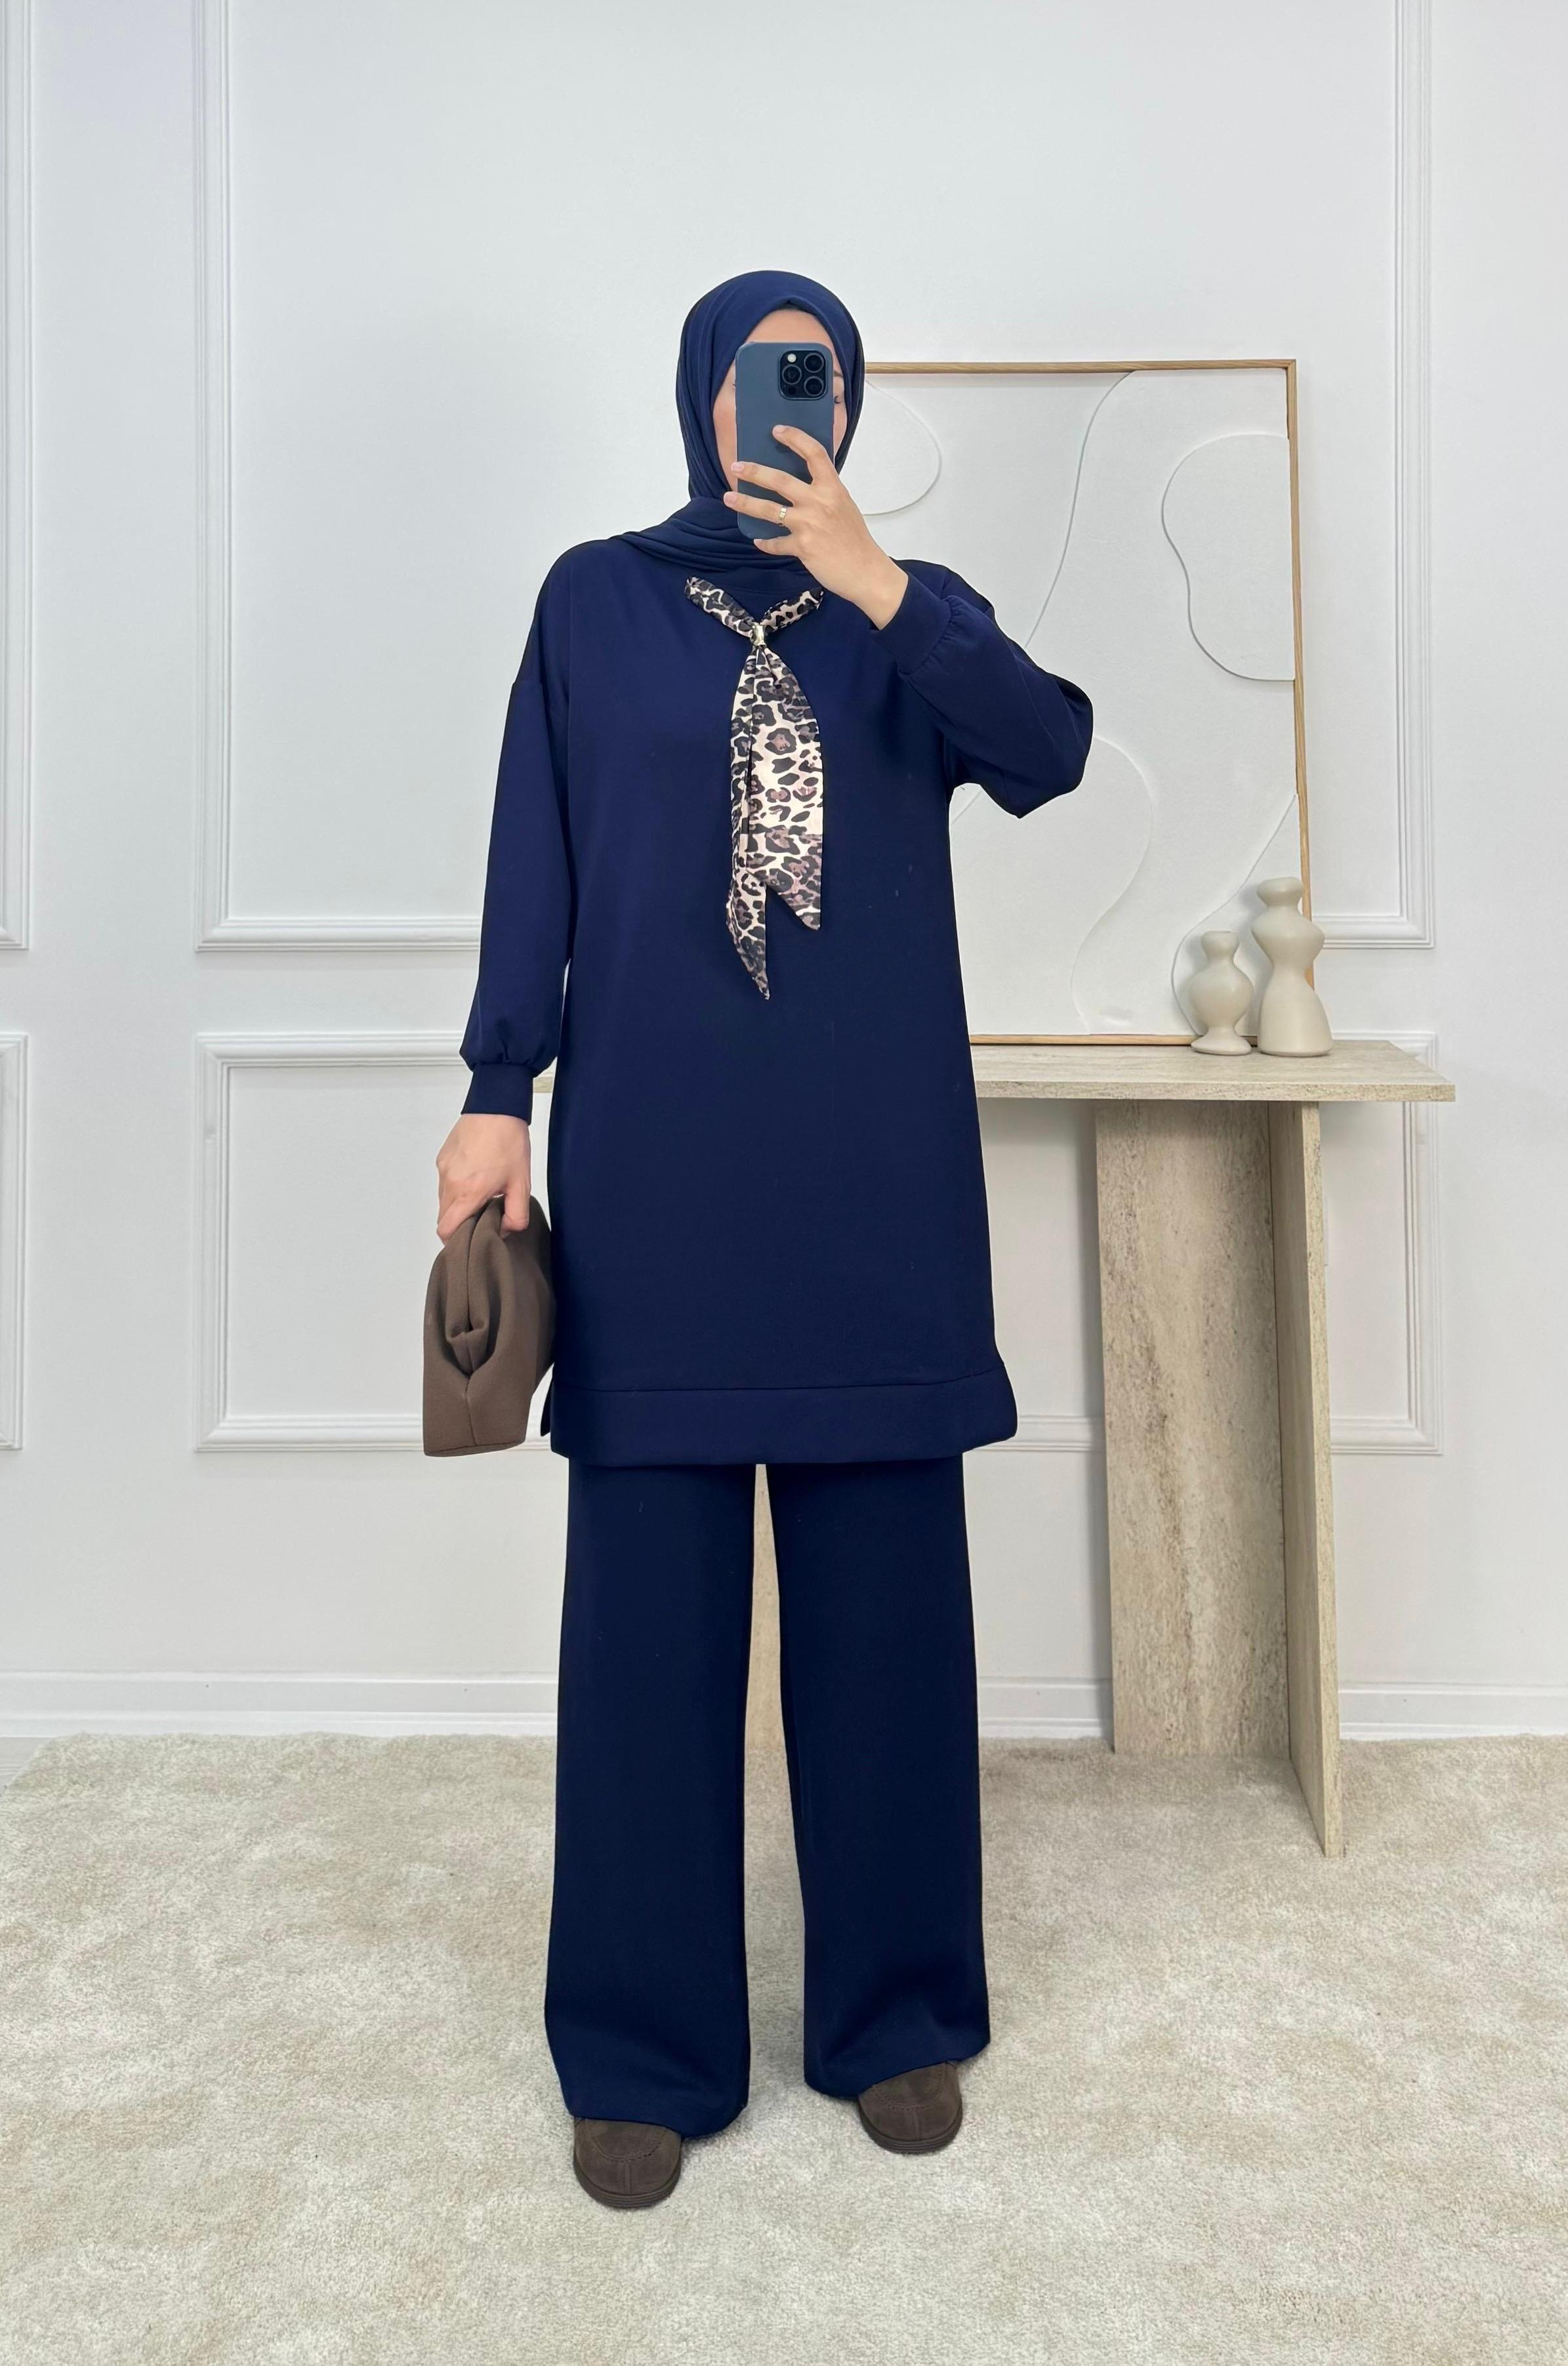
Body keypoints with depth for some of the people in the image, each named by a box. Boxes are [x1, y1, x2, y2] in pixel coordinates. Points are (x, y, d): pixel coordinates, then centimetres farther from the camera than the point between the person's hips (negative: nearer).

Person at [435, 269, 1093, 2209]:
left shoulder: (913, 604, 13)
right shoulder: (596, 599, 11)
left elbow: (1046, 754, -6)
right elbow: (535, 858, 5)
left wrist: (866, 583, -14)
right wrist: (497, 1094, -4)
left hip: (873, 1161, 1)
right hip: (658, 1156, -1)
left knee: (884, 1585, 6)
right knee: (649, 1594, 2)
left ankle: (896, 2009, 26)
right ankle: (643, 2048, 20)